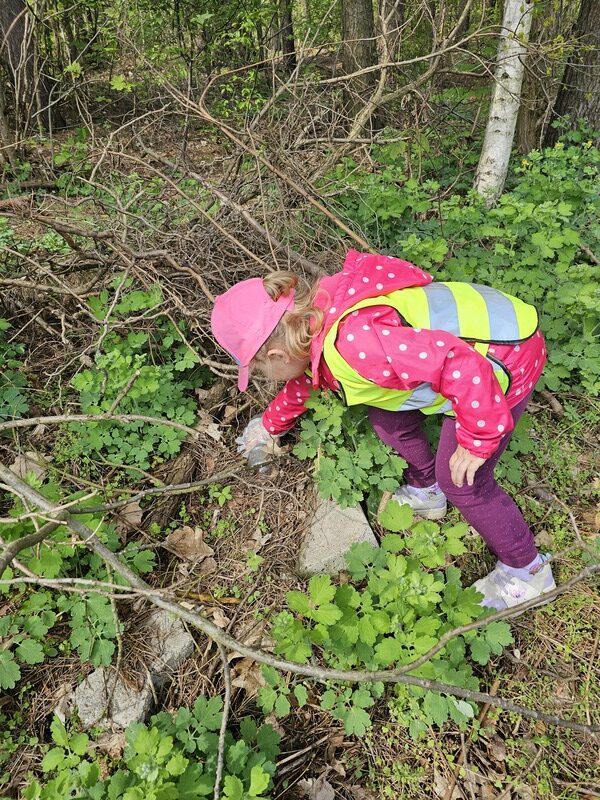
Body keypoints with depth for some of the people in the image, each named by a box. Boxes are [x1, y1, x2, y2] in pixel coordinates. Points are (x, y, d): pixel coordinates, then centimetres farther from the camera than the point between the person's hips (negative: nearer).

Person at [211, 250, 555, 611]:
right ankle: (426, 492, 38)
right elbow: (306, 375, 22)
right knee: (387, 416, 14)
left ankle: (527, 571, 23)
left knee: (460, 481, -1)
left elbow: (459, 363, -37)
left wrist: (475, 441, -24)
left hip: (507, 357, -9)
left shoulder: (348, 345, -34)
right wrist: (272, 424, 38)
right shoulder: (313, 321, -1)